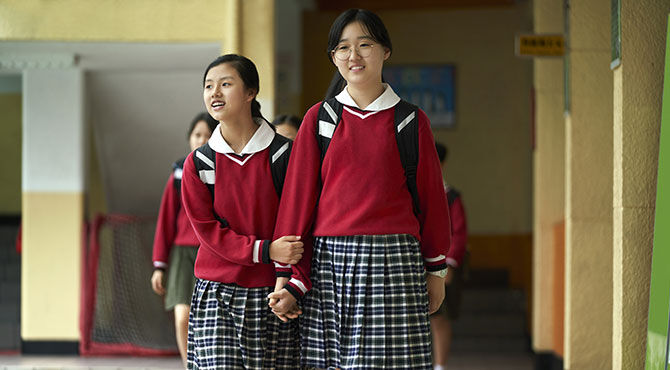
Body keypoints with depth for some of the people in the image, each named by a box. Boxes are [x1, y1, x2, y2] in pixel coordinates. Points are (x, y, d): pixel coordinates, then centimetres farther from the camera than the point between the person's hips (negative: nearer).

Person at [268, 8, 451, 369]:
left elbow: (431, 196, 12)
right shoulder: (318, 119, 8)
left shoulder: (410, 121, 7)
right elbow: (297, 198, 6)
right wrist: (286, 279, 1)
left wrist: (436, 270, 12)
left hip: (394, 262, -1)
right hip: (329, 263, 1)